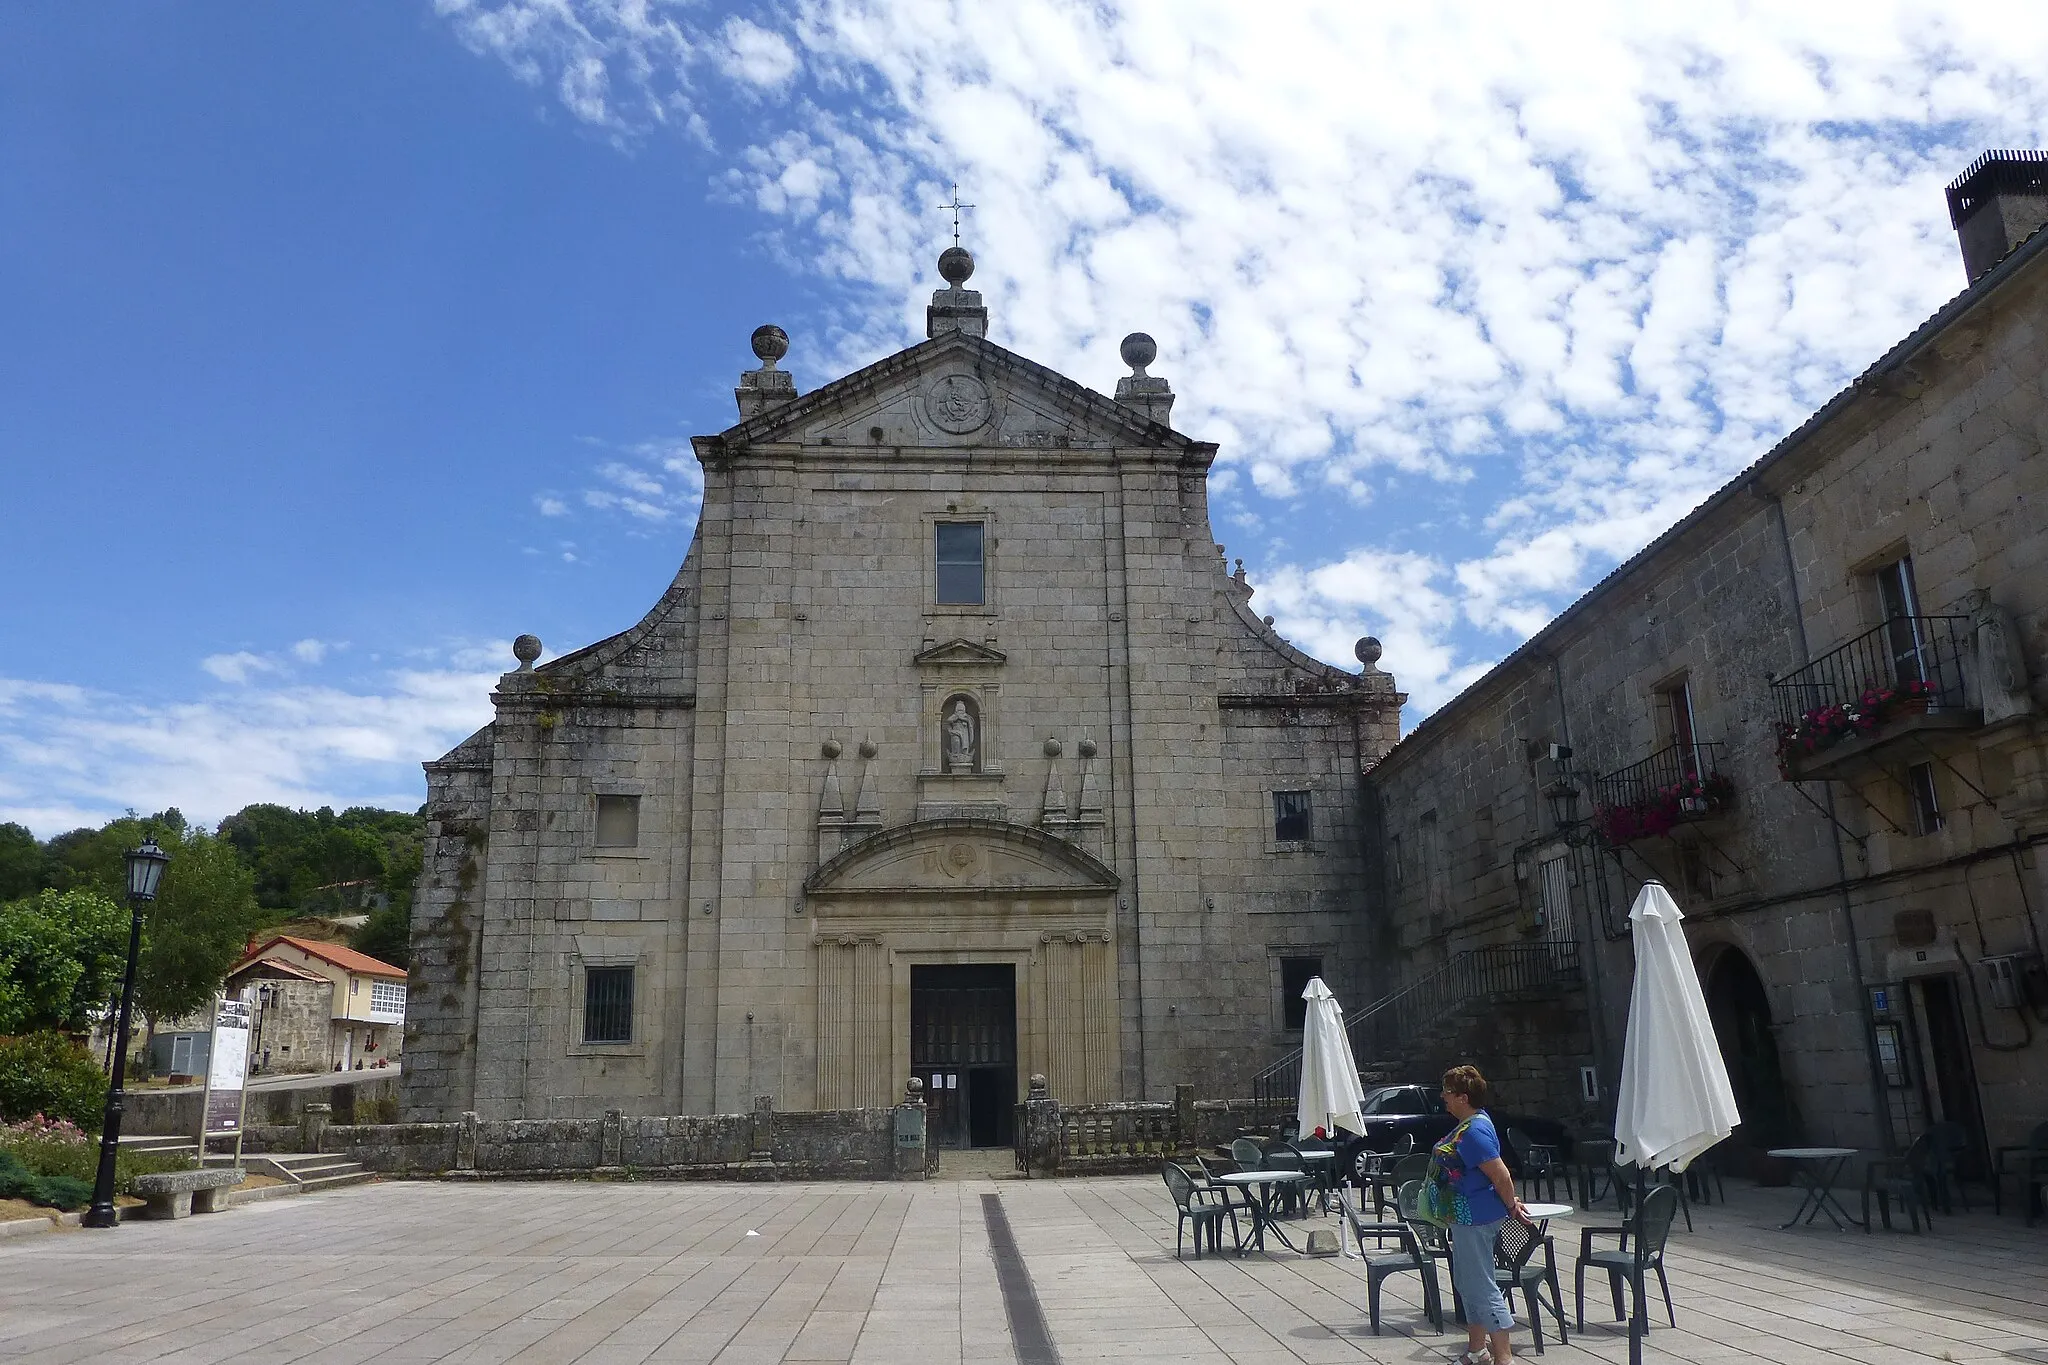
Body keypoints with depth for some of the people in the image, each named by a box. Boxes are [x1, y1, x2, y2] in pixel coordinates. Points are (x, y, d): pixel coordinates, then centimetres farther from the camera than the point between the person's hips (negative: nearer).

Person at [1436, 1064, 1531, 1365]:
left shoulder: (1474, 1132, -24)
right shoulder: (1470, 1123, 8)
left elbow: (1500, 1174, -25)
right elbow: (1495, 1172, 17)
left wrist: (1511, 1206, -10)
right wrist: (1509, 1202, 18)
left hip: (1475, 1218, -11)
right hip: (1465, 1216, 11)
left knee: (1481, 1286, -3)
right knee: (1467, 1283, 18)